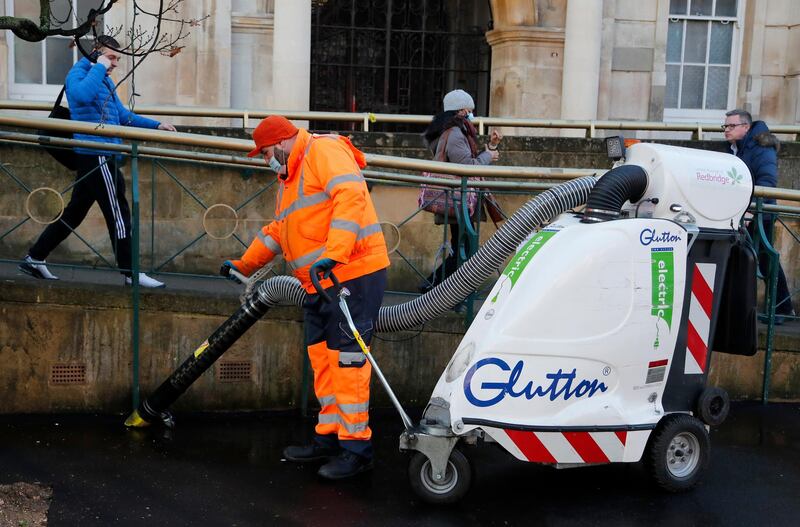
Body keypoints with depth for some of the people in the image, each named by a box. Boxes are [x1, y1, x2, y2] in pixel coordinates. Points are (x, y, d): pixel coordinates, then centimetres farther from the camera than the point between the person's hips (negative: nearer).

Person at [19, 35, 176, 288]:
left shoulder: (106, 81, 21)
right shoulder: (78, 73, -6)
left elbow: (123, 115, 28)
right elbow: (82, 95, -30)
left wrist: (156, 125, 20)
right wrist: (98, 68, -18)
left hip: (97, 157, 10)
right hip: (96, 156, -10)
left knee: (74, 212, 13)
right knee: (117, 213, -6)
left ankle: (34, 258, 21)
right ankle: (131, 273, -1)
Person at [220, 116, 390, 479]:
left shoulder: (324, 151, -6)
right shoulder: (290, 179, 26)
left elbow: (351, 197, -23)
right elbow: (276, 231, 36)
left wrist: (333, 255, -31)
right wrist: (243, 265, 35)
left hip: (354, 274, -10)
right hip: (320, 284, 10)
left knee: (347, 361, -8)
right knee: (323, 360, 12)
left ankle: (357, 447, -1)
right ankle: (329, 438, 21)